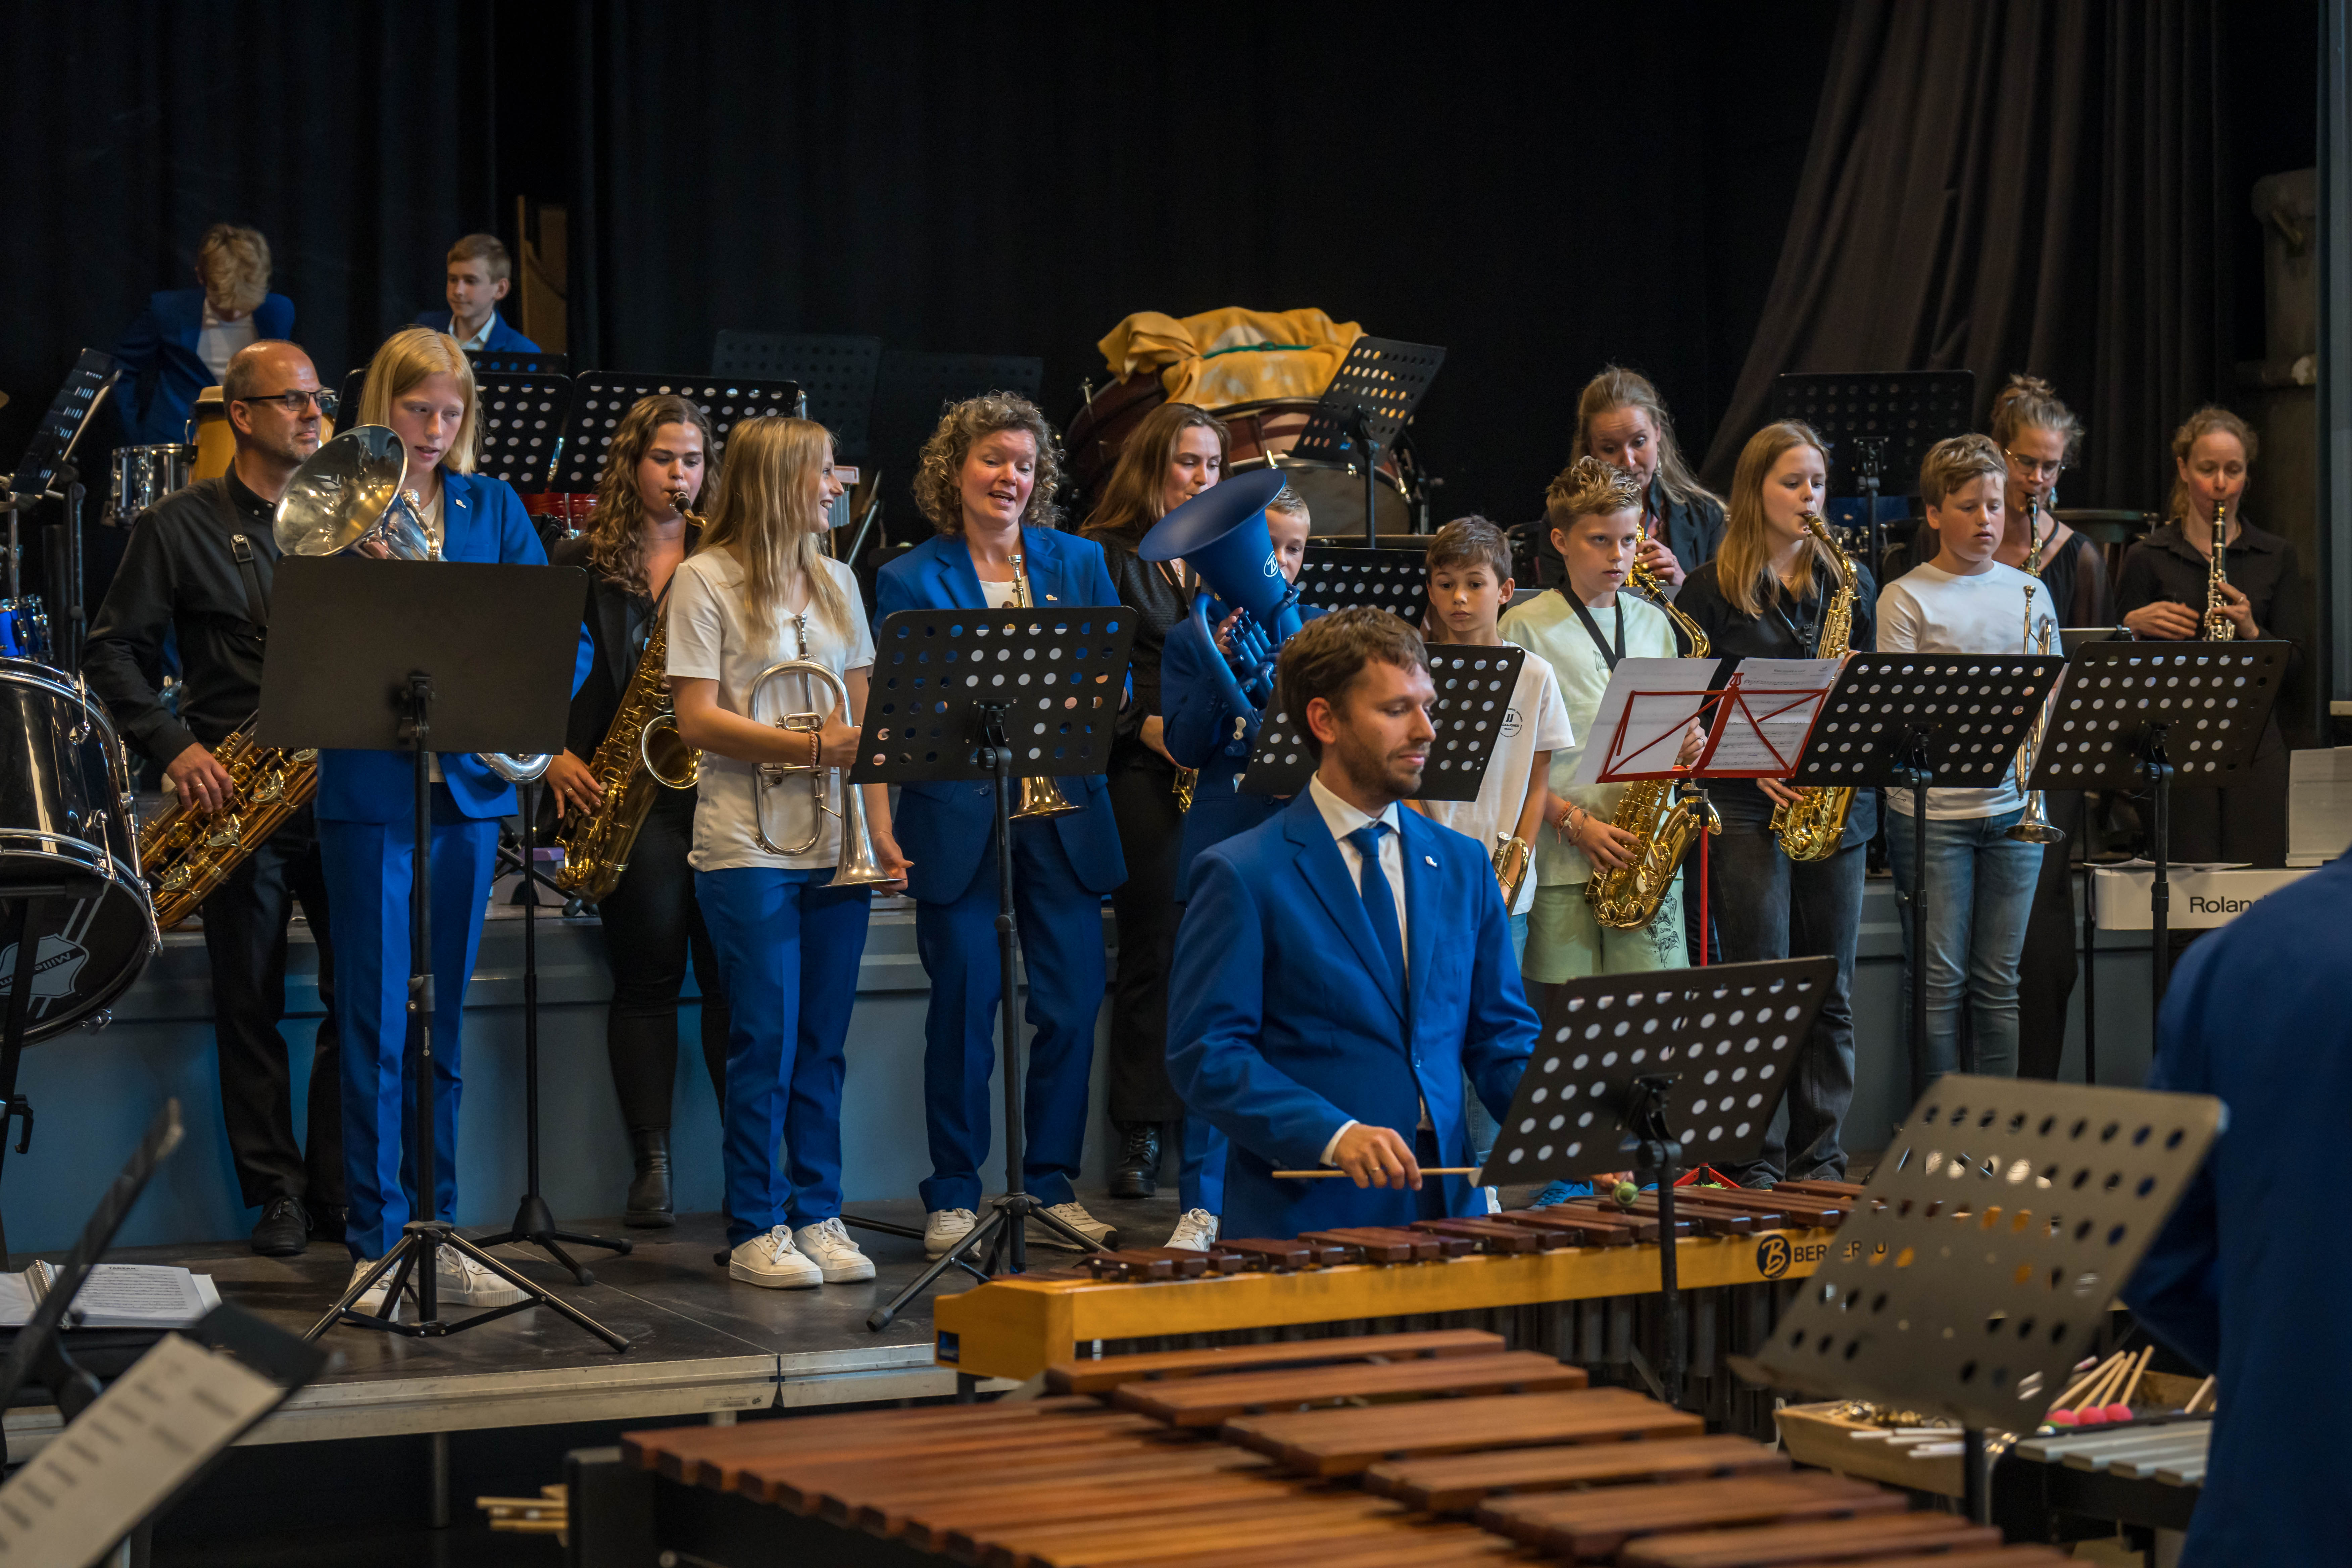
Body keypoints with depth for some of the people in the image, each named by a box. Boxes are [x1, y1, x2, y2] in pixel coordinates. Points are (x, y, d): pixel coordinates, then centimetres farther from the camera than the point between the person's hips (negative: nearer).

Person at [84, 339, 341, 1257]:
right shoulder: (178, 527, 3)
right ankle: (276, 1195, 13)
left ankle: (342, 1189, 9)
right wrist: (173, 746, -10)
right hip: (239, 799, -2)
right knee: (250, 1005, 4)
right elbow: (114, 653, 2)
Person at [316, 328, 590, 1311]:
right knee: (375, 1026, -2)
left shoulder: (491, 507, 10)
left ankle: (434, 1234, 17)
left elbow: (565, 636, 5)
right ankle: (377, 1245, 3)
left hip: (468, 785, 4)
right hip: (370, 784, -4)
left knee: (442, 1026, 11)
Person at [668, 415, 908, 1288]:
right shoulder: (708, 580, -4)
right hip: (749, 848, -5)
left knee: (823, 1045, 7)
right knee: (766, 1044, -4)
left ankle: (818, 1217, 14)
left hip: (834, 849, 5)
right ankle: (755, 1232, 4)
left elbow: (861, 716, 15)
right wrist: (813, 748, -19)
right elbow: (697, 721, -10)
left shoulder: (835, 582, 15)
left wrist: (881, 829, 5)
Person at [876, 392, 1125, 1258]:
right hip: (958, 818, -3)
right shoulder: (910, 579, 3)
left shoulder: (1080, 562, 12)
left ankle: (1054, 1185, 15)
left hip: (1064, 810, 3)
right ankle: (953, 1196, 9)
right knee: (963, 1007, -2)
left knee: (1072, 1004, 2)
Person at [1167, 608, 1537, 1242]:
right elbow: (1205, 1053, -7)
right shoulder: (1241, 876, -2)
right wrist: (1333, 1136, -19)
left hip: (1446, 1211, 4)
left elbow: (1501, 1040, 17)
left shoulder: (1463, 866, 16)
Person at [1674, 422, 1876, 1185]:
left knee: (1830, 992, 5)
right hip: (1745, 807, -4)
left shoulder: (1848, 581, 13)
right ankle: (1755, 1161, 0)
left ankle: (1821, 1157, 12)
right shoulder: (1711, 589, 2)